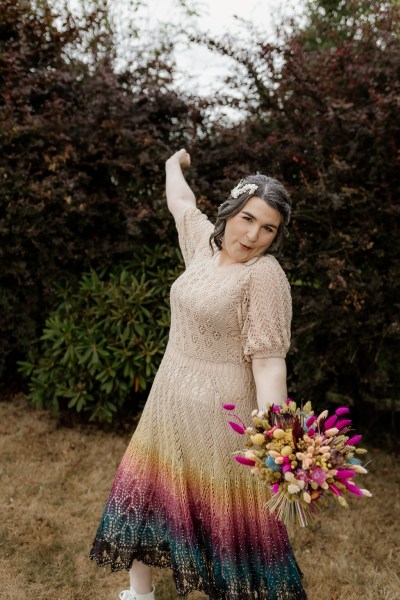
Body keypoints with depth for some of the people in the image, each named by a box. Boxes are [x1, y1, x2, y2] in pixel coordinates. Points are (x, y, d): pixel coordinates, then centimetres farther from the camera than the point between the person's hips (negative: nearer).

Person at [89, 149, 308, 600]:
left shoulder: (265, 274, -18)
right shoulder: (206, 243, 3)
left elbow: (268, 358, -23)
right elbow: (181, 202, 24)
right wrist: (174, 164, 41)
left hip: (220, 408, -8)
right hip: (171, 396, 8)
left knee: (226, 513, 5)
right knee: (148, 490, 18)